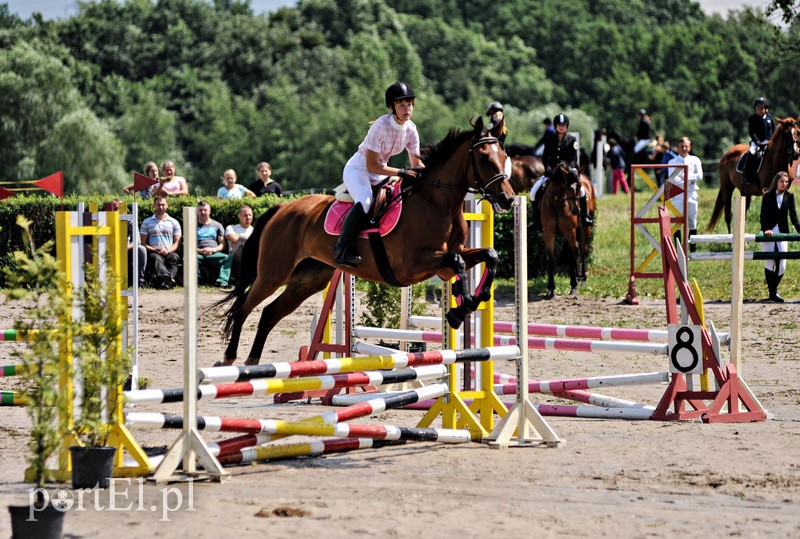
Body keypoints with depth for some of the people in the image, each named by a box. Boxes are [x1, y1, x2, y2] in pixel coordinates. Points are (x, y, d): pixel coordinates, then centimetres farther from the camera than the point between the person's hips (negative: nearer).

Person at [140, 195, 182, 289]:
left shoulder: (174, 222, 20)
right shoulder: (147, 222, 18)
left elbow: (177, 242, 12)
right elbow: (143, 243, 11)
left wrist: (168, 250, -9)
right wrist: (154, 250, -9)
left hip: (169, 252, 1)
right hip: (154, 253, -1)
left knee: (174, 257, -35)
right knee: (156, 258, -37)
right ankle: (166, 276, -70)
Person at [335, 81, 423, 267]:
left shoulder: (411, 129, -6)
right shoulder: (381, 126, -27)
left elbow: (417, 164, 2)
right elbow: (372, 165, -27)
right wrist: (401, 172, -33)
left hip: (380, 172, 8)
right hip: (358, 169, -8)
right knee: (364, 203, -34)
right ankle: (342, 250, -26)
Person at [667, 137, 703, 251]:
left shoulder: (695, 160, 10)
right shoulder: (672, 162, 6)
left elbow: (699, 176, -2)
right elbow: (673, 179, -7)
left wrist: (685, 177, -11)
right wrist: (690, 180, -15)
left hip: (691, 194, 1)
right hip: (678, 194, -1)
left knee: (692, 223, 4)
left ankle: (692, 250, 9)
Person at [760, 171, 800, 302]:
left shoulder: (789, 197, 6)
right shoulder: (768, 196, -1)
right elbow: (763, 216, -6)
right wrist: (765, 229, -23)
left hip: (783, 232, 2)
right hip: (768, 232, -2)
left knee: (781, 265, -3)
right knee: (769, 263, -1)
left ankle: (773, 290, 16)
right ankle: (772, 293, 4)